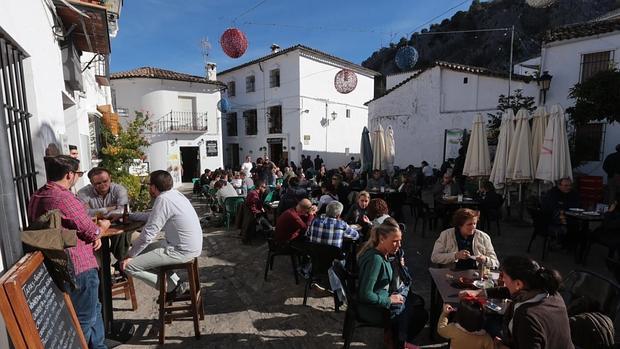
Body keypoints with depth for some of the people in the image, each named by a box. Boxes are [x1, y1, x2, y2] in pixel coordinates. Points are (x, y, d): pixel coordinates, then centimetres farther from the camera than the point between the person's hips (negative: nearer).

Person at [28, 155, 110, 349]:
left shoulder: (37, 197, 6)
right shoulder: (65, 199, -25)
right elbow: (92, 231, -17)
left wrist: (93, 235, 0)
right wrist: (103, 226, 5)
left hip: (59, 266, 10)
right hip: (79, 268, -10)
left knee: (94, 310, 25)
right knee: (84, 320, 8)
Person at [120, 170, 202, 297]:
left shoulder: (163, 200, -20)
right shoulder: (174, 193, 8)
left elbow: (148, 234, -18)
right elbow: (152, 216, 23)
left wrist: (130, 256, -5)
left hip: (181, 251, -9)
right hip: (191, 246, 9)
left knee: (128, 265, -5)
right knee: (144, 248, 25)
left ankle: (173, 288, 6)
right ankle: (175, 283, 19)